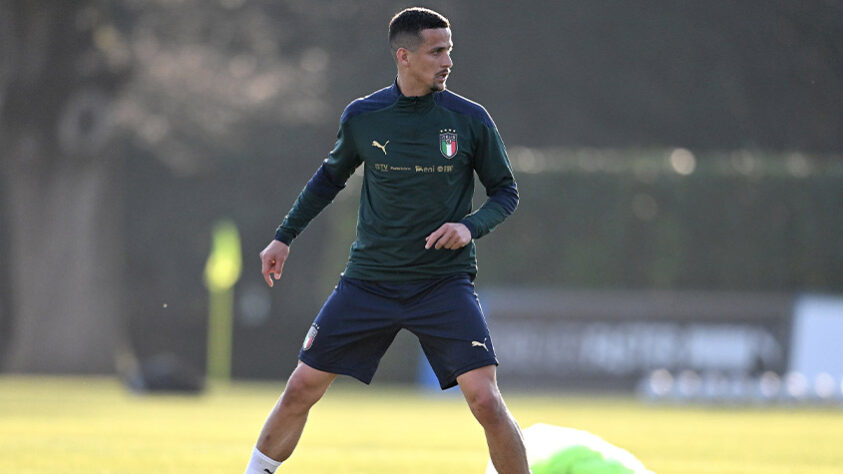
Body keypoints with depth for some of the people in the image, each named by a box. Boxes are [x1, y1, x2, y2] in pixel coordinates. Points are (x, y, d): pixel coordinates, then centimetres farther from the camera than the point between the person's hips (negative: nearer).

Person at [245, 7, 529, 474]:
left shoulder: (470, 119, -5)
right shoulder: (362, 116, -1)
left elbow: (506, 191, 5)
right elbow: (331, 175, 18)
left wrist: (471, 226, -15)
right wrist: (284, 236, 18)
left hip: (445, 283, -1)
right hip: (368, 280, 2)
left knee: (485, 401, -15)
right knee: (301, 390, 1)